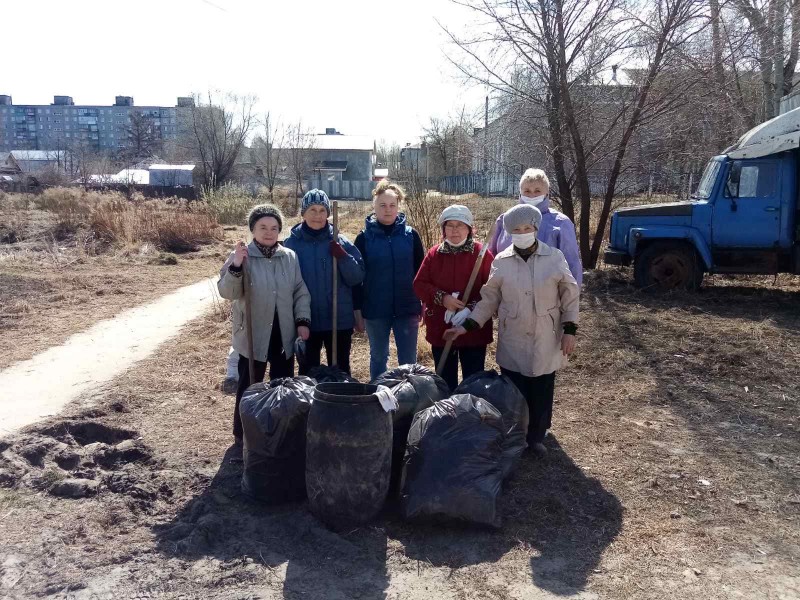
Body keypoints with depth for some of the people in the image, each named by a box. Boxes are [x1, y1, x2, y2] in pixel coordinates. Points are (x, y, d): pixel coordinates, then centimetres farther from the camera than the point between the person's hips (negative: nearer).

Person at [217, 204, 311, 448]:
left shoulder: (290, 257, 2)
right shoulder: (241, 256, -8)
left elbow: (300, 292, 7)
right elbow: (227, 292, -14)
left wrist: (302, 321, -2)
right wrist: (235, 267, -29)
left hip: (284, 335, 4)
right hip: (252, 335, -3)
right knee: (249, 387, 9)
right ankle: (243, 435, 25)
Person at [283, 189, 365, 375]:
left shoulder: (340, 242, -3)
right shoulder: (291, 244, -3)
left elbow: (357, 278, -5)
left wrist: (343, 257, -21)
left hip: (339, 321, 0)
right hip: (306, 322, 0)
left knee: (340, 372, 14)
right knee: (308, 373, 14)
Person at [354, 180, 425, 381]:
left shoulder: (410, 235, 0)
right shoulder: (364, 238, -2)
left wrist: (423, 305, 2)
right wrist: (357, 308, -1)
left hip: (407, 308, 0)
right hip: (375, 310, 0)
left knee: (409, 361, 7)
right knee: (378, 358, 14)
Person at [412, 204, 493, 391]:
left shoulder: (482, 253, -5)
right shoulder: (434, 254, 4)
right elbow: (419, 285, 1)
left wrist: (472, 308, -22)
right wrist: (442, 298, -15)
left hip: (474, 330, -3)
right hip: (440, 330, 3)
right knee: (445, 382, 15)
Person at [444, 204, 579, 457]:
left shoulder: (555, 257, -5)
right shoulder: (501, 261, -3)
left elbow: (570, 296, 1)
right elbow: (489, 299, 2)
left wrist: (569, 330, -4)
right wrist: (467, 325, -5)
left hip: (546, 342, 0)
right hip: (513, 342, 0)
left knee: (542, 393, 10)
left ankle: (536, 437, 32)